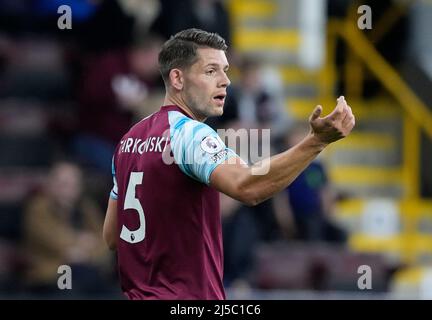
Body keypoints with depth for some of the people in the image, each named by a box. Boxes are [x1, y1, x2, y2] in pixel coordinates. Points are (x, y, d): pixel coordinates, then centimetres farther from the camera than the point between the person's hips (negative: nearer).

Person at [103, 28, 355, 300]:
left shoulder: (131, 138, 11)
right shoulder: (189, 133, -16)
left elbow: (111, 236, 15)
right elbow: (247, 187, -37)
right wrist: (317, 141, -46)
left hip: (139, 293, 9)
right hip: (188, 298, -9)